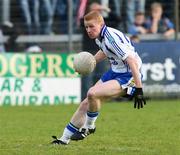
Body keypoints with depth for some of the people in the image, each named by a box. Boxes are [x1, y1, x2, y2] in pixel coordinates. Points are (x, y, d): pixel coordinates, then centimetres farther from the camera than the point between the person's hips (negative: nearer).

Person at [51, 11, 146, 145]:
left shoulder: (112, 38, -25)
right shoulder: (100, 37, 2)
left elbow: (132, 61, -29)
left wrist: (139, 89, -32)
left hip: (128, 76, -9)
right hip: (114, 72, 9)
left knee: (93, 93, -27)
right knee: (85, 104, 5)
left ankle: (89, 127, -1)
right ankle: (64, 139, 16)